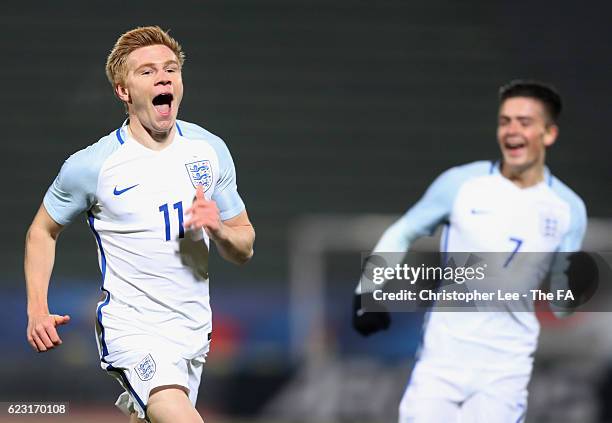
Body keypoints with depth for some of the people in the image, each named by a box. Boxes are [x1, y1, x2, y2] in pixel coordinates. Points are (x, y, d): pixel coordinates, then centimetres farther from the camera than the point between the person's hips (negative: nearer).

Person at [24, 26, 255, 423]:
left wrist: (219, 230, -12)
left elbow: (244, 248, 11)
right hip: (131, 327, -5)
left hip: (194, 330, 5)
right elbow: (43, 231, 7)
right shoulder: (91, 165, -9)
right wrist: (37, 311, -4)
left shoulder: (210, 149, 3)